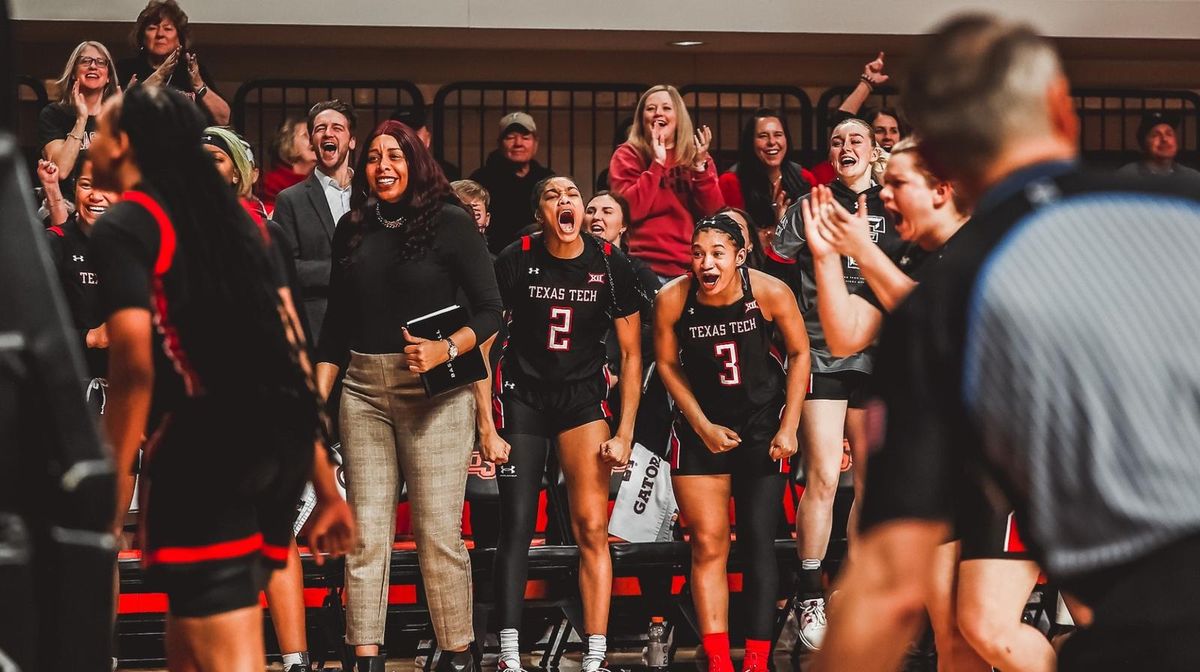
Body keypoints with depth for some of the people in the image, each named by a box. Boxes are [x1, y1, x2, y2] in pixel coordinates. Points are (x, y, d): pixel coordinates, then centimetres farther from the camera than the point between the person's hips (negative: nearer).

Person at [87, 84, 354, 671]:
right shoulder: (229, 216, 22)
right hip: (282, 440, 8)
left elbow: (135, 366, -15)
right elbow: (290, 354, 21)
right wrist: (326, 489, 23)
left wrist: (108, 507, -13)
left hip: (204, 446, -8)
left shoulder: (123, 226, -1)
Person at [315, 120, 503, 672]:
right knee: (365, 534, 1)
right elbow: (336, 323, 14)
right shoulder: (352, 228, 11)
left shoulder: (450, 222, -2)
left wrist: (445, 350, -19)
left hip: (434, 393, -4)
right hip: (364, 391, 4)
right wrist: (318, 397, 8)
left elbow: (489, 310, -2)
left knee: (438, 532, -4)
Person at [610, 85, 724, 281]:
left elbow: (713, 213, 1)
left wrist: (700, 165, -9)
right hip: (648, 267, -3)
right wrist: (657, 163, -12)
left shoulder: (697, 156, 13)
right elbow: (630, 210, -12)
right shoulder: (627, 156, 3)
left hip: (693, 267, 3)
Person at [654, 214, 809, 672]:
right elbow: (668, 364, 0)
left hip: (762, 423, -1)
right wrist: (703, 426, -5)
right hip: (700, 425, 1)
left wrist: (789, 428, -6)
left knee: (758, 544, -3)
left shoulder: (771, 293, -19)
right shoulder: (672, 299, -16)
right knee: (708, 545, -3)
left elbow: (799, 353, -4)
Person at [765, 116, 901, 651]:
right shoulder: (808, 209, 6)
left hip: (878, 359, 2)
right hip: (821, 357, -2)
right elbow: (778, 279, 6)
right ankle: (810, 595, -1)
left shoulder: (893, 211, 10)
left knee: (873, 482, 5)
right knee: (823, 476, -10)